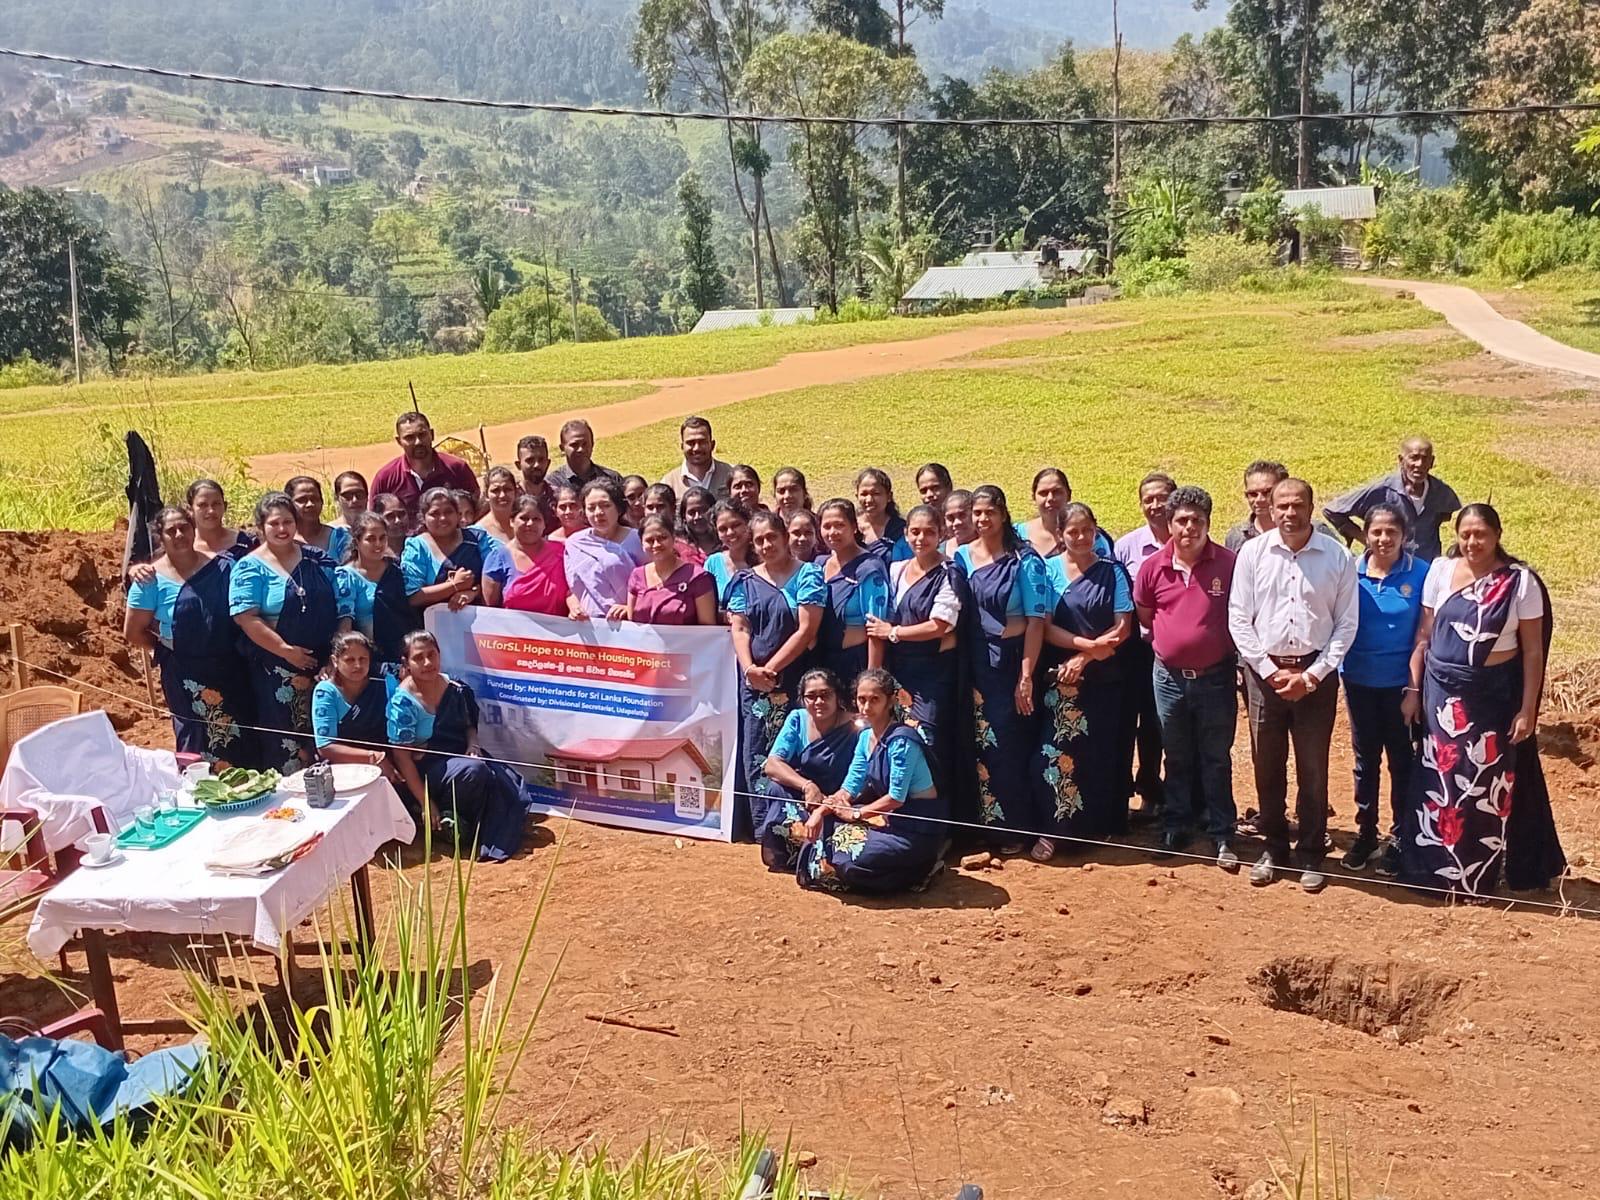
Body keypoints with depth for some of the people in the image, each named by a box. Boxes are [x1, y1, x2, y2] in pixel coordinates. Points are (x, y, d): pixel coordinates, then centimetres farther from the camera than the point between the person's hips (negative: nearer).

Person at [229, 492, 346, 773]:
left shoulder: (316, 559, 8)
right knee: (282, 740, 0)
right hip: (277, 671, -4)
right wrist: (286, 650, -18)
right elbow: (247, 619, -13)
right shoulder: (250, 568, -4)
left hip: (323, 665, 4)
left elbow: (339, 604, 10)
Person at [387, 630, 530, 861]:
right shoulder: (403, 702, -15)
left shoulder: (455, 689, 3)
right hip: (428, 769, -6)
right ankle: (449, 815, -10)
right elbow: (402, 756, -16)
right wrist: (426, 803, -18)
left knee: (513, 788, -18)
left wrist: (473, 744, -7)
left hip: (460, 756, 6)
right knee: (473, 771, -35)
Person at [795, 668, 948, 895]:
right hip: (890, 817, 8)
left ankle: (921, 866, -1)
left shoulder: (901, 740, -20)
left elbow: (896, 798, -21)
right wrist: (820, 811, -11)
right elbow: (849, 787, 5)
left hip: (918, 828, -8)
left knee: (850, 858, -21)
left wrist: (856, 814, -11)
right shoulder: (865, 736, 5)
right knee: (826, 828, 1)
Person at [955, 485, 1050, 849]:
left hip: (1012, 662, -3)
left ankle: (1013, 827, 11)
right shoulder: (961, 556, 7)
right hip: (977, 665, 3)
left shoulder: (1024, 559, -5)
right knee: (982, 743, 4)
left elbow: (1036, 620, -8)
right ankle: (987, 823, 16)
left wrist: (1026, 675, -13)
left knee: (1011, 744, -1)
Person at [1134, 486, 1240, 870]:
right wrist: (1172, 639, 8)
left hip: (1215, 676, -2)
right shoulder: (1153, 567, -3)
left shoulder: (1229, 563, -9)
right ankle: (1175, 827, 28)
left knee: (1216, 759, 7)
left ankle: (1221, 834, 16)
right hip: (1169, 676, 2)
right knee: (1176, 758, 16)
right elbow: (1144, 616, 12)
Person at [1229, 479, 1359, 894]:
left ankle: (1312, 855, 19)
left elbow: (1346, 624, -1)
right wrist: (1270, 670, -7)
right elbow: (1239, 618, -1)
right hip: (1264, 671, 1)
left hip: (1316, 675, -1)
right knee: (1267, 766, 9)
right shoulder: (1252, 553, -1)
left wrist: (1312, 676, -8)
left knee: (1313, 769, 6)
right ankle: (1274, 849, 24)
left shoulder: (1337, 557, -2)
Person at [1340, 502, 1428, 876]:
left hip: (1401, 683, -2)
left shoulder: (1420, 573, -9)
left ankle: (1399, 837, 21)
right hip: (1359, 680, 2)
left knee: (1402, 760, 8)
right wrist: (1339, 667, -6)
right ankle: (1365, 832, 28)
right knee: (1365, 758, 14)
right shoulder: (1351, 572, -3)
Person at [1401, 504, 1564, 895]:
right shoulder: (1440, 570, 0)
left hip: (1494, 695, -2)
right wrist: (1413, 689, 3)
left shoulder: (1520, 581, -8)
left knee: (1486, 787, 5)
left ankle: (1478, 876, 20)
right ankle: (1436, 868, 25)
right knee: (1438, 781, 10)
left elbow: (1533, 651, -5)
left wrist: (1528, 709, -8)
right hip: (1442, 691, 3)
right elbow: (1424, 636, 5)